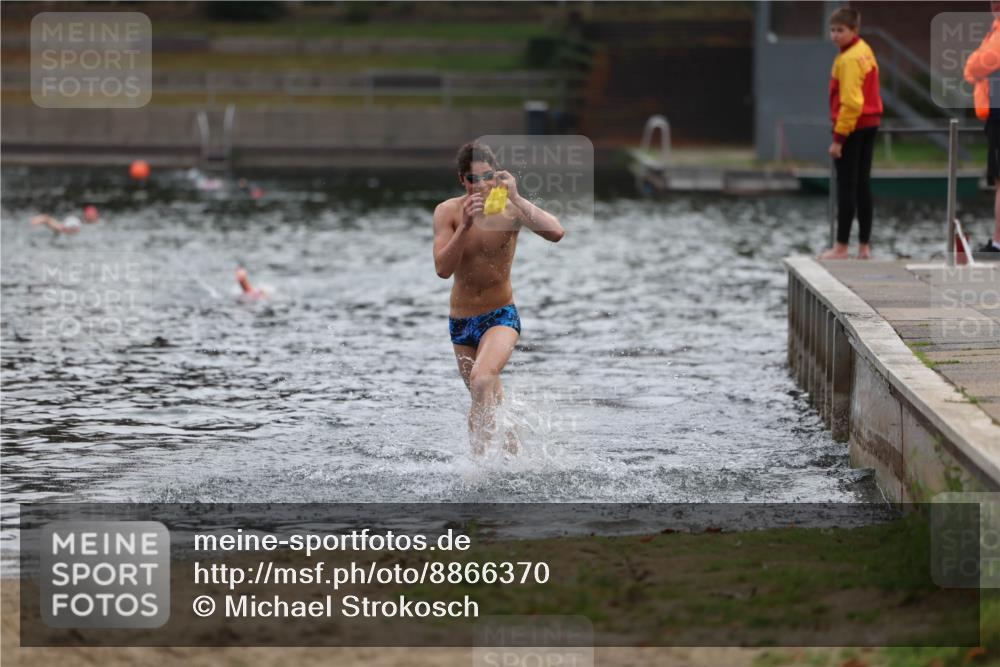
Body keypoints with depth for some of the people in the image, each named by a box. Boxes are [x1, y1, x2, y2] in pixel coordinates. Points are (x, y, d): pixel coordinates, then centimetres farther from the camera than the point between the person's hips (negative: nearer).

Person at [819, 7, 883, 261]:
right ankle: (864, 246, 14)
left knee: (846, 187, -4)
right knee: (862, 185, 12)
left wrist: (839, 137, -19)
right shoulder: (864, 51, 11)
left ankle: (841, 247, -1)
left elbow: (850, 102, -21)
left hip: (852, 126, -9)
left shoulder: (848, 59, -18)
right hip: (869, 125, 9)